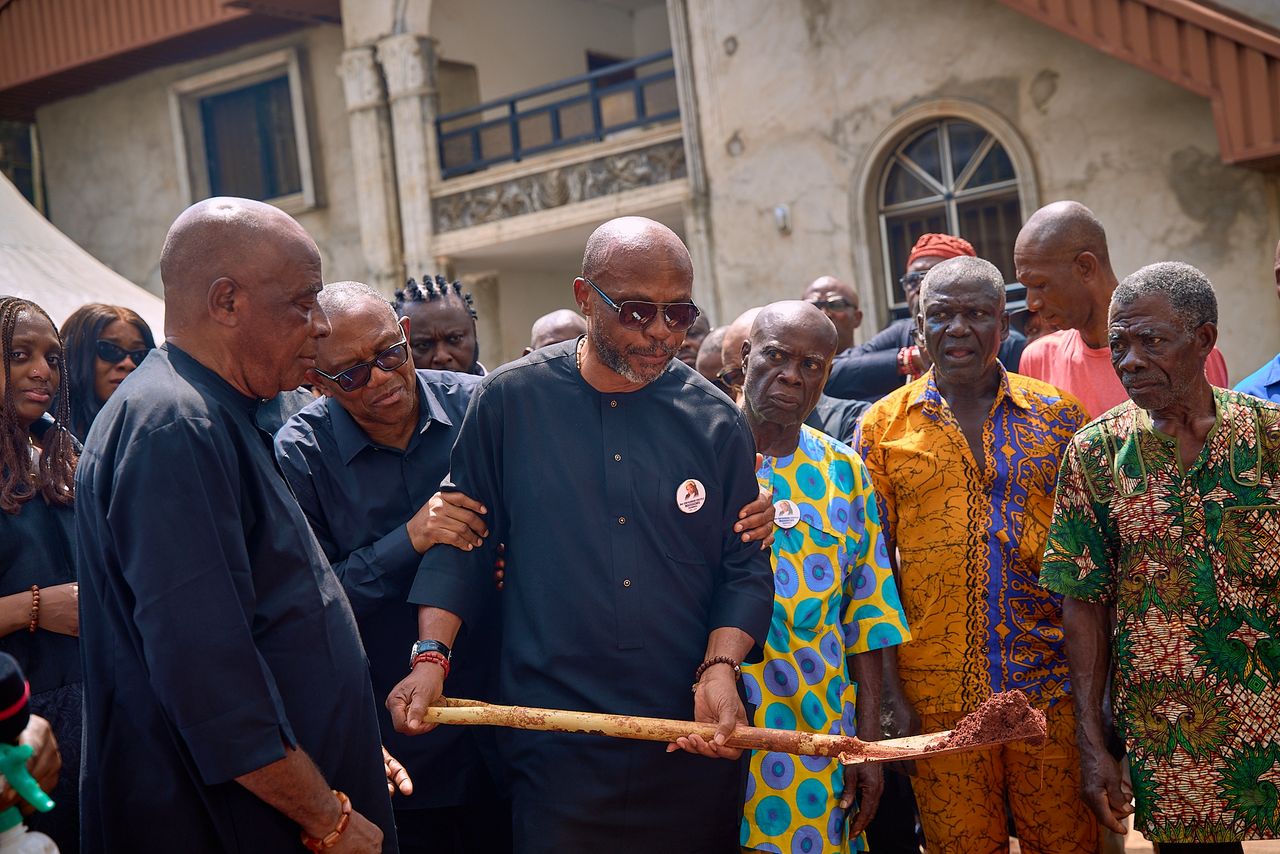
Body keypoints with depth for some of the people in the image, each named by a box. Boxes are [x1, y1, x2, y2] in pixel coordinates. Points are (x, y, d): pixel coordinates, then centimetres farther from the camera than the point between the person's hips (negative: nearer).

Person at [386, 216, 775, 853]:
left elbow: (744, 570, 5)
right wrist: (431, 656, -7)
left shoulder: (715, 422, 2)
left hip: (695, 737, 2)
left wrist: (719, 668, -10)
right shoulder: (510, 401, -1)